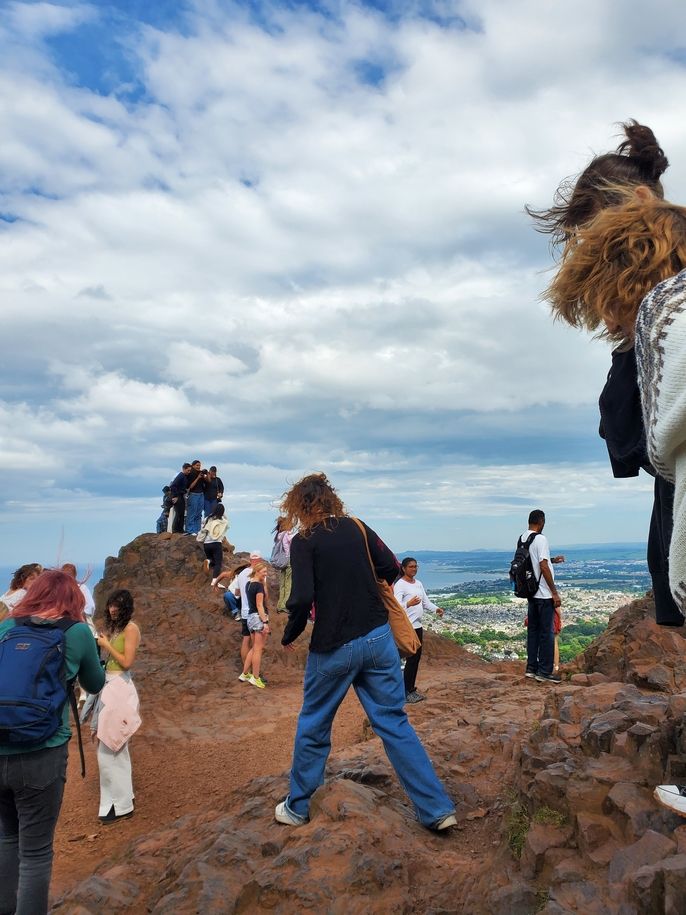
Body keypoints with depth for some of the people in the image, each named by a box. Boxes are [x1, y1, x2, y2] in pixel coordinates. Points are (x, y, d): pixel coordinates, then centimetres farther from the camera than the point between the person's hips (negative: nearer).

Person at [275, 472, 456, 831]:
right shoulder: (356, 527, 3)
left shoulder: (303, 541, -9)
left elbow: (302, 599, -18)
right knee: (394, 723, 11)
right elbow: (391, 570, 5)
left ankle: (296, 807, 31)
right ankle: (437, 809, 13)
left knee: (313, 728, 15)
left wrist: (289, 636, -1)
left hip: (333, 648, -4)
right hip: (378, 639, 4)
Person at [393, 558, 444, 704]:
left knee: (417, 658, 11)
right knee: (412, 658, -7)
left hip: (418, 625, 8)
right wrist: (409, 604, -42)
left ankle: (411, 689, 21)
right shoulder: (400, 585, -13)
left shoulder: (418, 583, 13)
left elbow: (425, 601, 15)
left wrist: (436, 609, -4)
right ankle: (406, 693, 0)